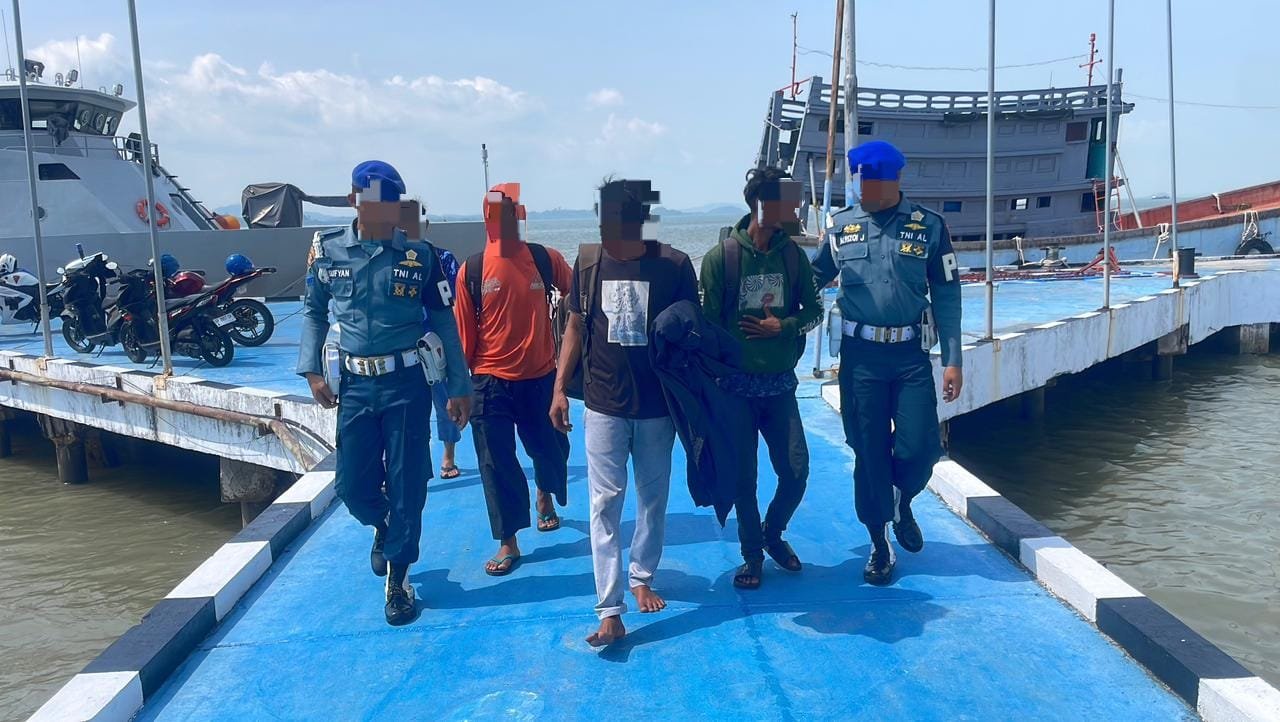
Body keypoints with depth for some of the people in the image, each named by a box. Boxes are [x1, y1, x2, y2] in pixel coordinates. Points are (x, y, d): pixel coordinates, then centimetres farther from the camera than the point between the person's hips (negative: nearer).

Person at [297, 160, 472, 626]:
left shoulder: (420, 255, -4)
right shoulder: (327, 250, 0)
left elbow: (443, 321, 0)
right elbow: (314, 312, 12)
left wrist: (459, 387, 0)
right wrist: (312, 371, 1)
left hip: (406, 383, -2)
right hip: (354, 384, 2)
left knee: (406, 483, 2)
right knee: (353, 486, 8)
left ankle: (398, 578, 19)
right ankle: (383, 527, 42)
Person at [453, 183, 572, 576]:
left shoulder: (546, 259, -4)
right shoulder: (472, 270, -5)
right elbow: (463, 332, -1)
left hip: (541, 376, 1)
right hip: (491, 381, -1)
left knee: (551, 448, 16)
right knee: (496, 462, 2)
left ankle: (545, 497, 49)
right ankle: (508, 543, 15)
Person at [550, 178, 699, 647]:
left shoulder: (674, 266, -8)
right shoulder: (588, 262, -2)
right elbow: (576, 327, 6)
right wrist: (560, 388, 2)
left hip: (658, 405, 0)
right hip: (604, 405, 1)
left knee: (653, 498, 13)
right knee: (605, 502, -2)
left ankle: (641, 578, 33)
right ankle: (610, 611, 2)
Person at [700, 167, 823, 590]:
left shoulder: (792, 255, 2)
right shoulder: (721, 258, -10)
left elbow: (814, 310, 8)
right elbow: (708, 324, -8)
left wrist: (783, 326, -11)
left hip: (781, 384, 3)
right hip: (737, 387, -3)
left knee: (795, 472, 4)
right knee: (744, 477, 7)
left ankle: (773, 534, 32)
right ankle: (752, 554, 26)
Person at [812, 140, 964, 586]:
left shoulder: (928, 226, -1)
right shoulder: (841, 226, 2)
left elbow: (946, 295, 1)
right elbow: (814, 280, 10)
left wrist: (953, 360, -3)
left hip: (911, 354, 0)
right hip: (860, 354, 1)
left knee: (919, 448, -2)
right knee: (869, 452, 5)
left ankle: (903, 504, 32)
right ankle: (879, 544, 22)